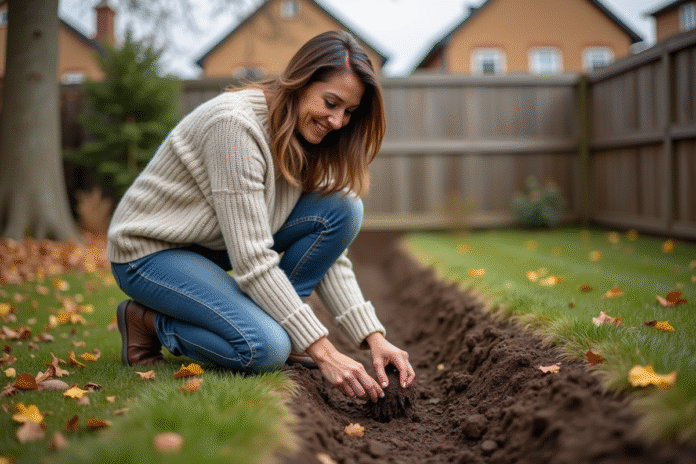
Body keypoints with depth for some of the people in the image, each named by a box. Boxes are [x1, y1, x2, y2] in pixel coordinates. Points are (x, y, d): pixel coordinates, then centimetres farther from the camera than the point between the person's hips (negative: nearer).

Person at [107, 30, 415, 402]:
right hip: (150, 250, -7)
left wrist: (373, 337, -15)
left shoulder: (304, 140, -4)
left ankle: (270, 318, -2)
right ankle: (148, 322, -3)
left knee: (343, 210, -13)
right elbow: (251, 260, -31)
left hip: (216, 244, 7)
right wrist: (322, 352, -29)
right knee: (266, 348, -29)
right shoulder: (235, 124, -29)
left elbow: (330, 256, -4)